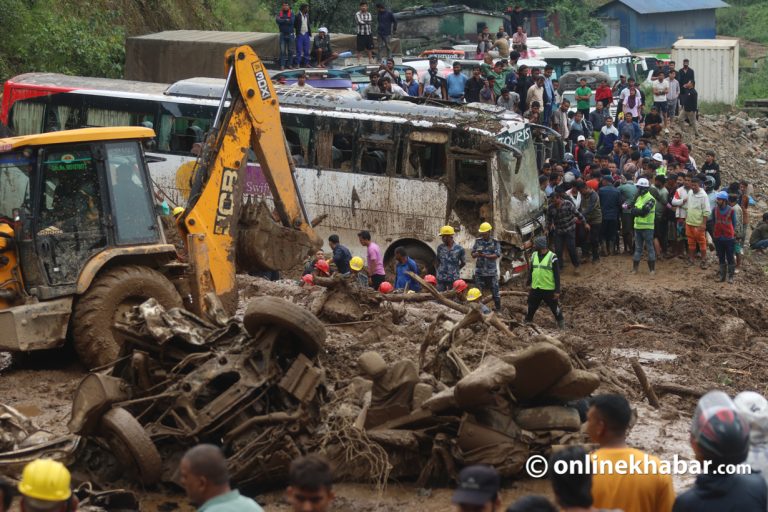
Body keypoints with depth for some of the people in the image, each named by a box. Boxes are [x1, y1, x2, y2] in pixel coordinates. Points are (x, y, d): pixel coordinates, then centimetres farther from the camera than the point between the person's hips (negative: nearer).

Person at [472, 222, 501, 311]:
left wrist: (485, 255, -25)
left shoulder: (495, 242, -1)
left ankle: (498, 309, 12)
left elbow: (497, 255, -12)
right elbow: (473, 255, 7)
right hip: (479, 271, 2)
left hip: (492, 272, -2)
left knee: (495, 292, 2)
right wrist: (477, 254, -18)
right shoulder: (478, 241, 7)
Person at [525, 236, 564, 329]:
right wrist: (529, 284, 15)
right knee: (531, 308, 13)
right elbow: (531, 271, 16)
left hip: (549, 290, -5)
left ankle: (561, 324, 21)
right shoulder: (534, 256, 5)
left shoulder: (552, 257, -12)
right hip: (535, 289, 5)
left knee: (555, 308, 6)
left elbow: (557, 275, -11)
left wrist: (557, 291, -13)